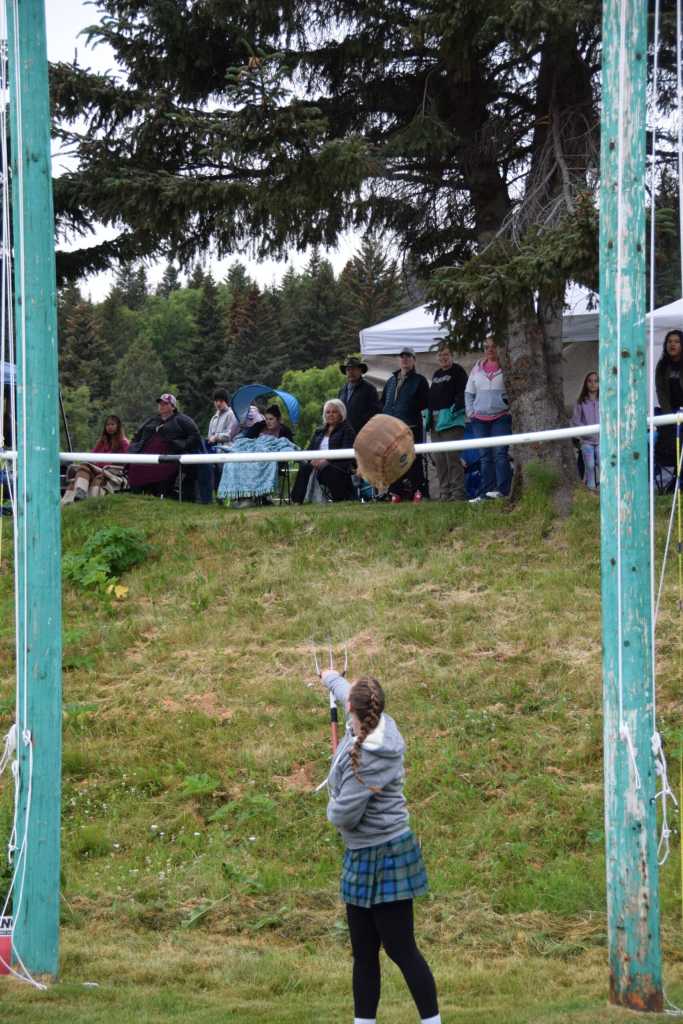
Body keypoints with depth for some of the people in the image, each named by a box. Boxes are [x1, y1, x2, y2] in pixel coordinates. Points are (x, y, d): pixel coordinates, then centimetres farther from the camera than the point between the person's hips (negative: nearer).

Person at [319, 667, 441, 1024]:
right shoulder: (379, 724, 0)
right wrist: (331, 679, 46)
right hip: (362, 859, 9)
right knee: (363, 954, 14)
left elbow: (343, 816, -24)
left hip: (382, 859, -9)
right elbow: (349, 694, 25)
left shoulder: (368, 757, -26)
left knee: (402, 951, -5)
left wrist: (333, 805, 1)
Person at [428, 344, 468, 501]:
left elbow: (463, 394, -10)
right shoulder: (436, 374, 22)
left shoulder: (457, 371, -1)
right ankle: (444, 492, 10)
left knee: (452, 457, -12)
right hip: (436, 421, 8)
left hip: (452, 421, -8)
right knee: (438, 458, 6)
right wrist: (429, 414, 13)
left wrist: (455, 409, -20)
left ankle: (458, 492, -11)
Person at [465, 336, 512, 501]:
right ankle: (485, 493, 5)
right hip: (479, 419, 4)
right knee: (485, 457, 5)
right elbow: (469, 393, 18)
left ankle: (502, 489, -16)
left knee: (500, 454, -13)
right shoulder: (477, 368, 14)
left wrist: (511, 407, -11)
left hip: (501, 418, -4)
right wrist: (470, 412, 8)